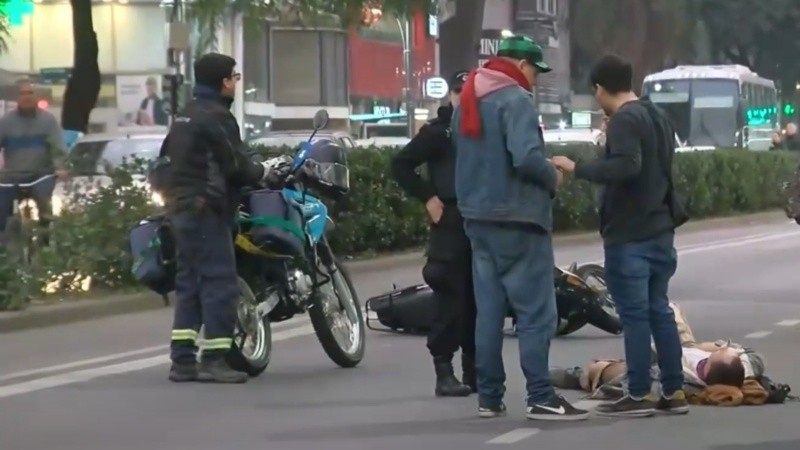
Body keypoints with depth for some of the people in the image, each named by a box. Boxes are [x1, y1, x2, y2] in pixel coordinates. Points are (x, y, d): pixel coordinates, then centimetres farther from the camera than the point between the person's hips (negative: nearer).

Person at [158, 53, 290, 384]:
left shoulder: (184, 117, 17)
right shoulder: (216, 117, -11)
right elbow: (235, 166, -13)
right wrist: (265, 172, 3)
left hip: (180, 207, 10)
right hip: (206, 209, -10)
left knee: (189, 283, 9)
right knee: (220, 282, -9)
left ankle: (182, 360, 7)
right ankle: (214, 359, -13)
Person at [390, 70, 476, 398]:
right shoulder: (437, 132, 2)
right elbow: (400, 165, -1)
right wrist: (427, 197, -9)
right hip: (451, 223, -5)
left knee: (478, 300, 7)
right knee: (451, 300, -8)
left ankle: (474, 370, 14)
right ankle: (444, 373, -7)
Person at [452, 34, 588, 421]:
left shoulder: (467, 101, 14)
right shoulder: (514, 99, -14)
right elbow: (526, 157, -25)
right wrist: (553, 178, -9)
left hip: (478, 218, 9)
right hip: (517, 219, -8)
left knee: (489, 311, 10)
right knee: (536, 313, -6)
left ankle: (489, 397, 11)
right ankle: (540, 398, -9)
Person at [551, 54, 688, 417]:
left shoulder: (624, 120, -14)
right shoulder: (657, 117, 15)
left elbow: (626, 166, -29)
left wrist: (577, 168, -24)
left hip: (629, 236, -9)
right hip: (660, 231, 9)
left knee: (634, 314, -5)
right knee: (659, 310, 12)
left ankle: (639, 396, -4)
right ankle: (673, 392, 12)